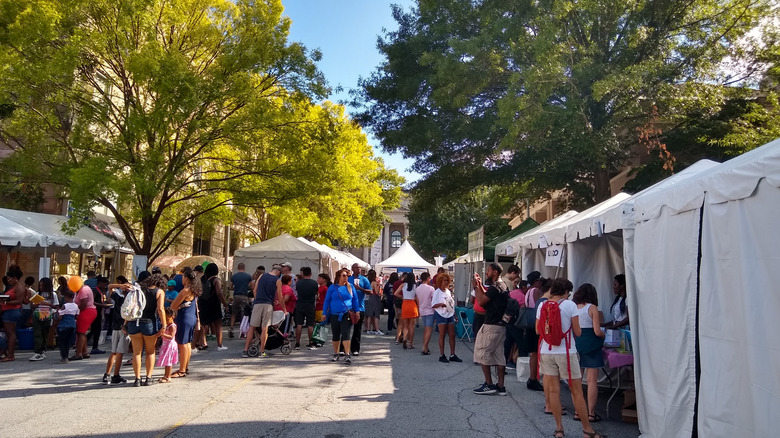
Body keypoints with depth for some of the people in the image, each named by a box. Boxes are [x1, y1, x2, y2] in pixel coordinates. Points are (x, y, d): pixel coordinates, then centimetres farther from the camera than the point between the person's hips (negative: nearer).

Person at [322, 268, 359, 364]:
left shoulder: (350, 286, 5)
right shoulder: (332, 287, 3)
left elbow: (355, 300, 10)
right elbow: (327, 301, 6)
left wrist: (357, 312, 5)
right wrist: (324, 314, 2)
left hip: (347, 315, -1)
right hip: (334, 315, 1)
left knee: (346, 334, -12)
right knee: (336, 335, 12)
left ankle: (347, 355, -12)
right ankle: (335, 354, 26)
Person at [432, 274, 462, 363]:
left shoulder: (448, 291, 12)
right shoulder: (437, 292, -8)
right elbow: (433, 305, -12)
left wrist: (455, 315, 15)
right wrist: (440, 304, -30)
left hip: (450, 315, 6)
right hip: (441, 315, -6)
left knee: (452, 335, 5)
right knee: (442, 335, -1)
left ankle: (452, 355, 13)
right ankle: (441, 355, 6)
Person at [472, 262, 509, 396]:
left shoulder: (495, 287, -18)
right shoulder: (503, 286, 13)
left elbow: (481, 301, -19)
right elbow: (487, 297, 21)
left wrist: (476, 287, -9)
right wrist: (480, 286, 15)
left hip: (491, 326, -9)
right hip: (501, 325, 9)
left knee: (481, 353, 0)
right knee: (499, 354, 10)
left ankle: (489, 384, 1)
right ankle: (500, 386, 14)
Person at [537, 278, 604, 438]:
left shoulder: (542, 306, 1)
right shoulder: (570, 305, -9)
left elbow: (538, 330, 7)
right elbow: (577, 332, -6)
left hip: (547, 352, 3)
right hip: (566, 353, -3)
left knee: (553, 390, 9)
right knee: (577, 391, 8)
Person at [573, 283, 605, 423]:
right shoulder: (592, 308, -7)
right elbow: (597, 331, -11)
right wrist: (605, 335, 9)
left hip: (576, 344, 4)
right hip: (591, 346, -4)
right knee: (592, 381, 4)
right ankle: (591, 413, 6)